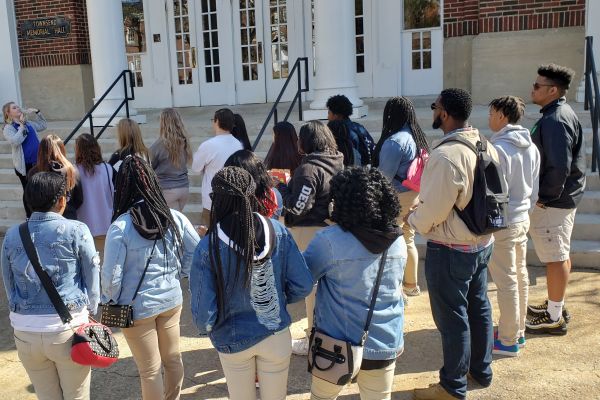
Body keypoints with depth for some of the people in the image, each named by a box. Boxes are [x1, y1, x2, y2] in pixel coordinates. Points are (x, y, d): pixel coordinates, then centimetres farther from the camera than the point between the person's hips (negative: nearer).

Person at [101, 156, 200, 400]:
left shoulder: (120, 227, -19)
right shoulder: (174, 217, -7)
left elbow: (111, 276, -16)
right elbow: (196, 251, 2)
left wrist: (110, 302, 2)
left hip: (137, 308, -4)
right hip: (172, 300, 5)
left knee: (150, 370, 11)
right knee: (173, 359, 22)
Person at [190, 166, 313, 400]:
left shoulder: (208, 248, -24)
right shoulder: (278, 232, -17)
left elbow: (204, 314, -21)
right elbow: (303, 286, -11)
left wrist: (206, 328, 3)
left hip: (234, 342, -1)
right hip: (277, 335, 1)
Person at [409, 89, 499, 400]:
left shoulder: (445, 155, -27)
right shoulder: (486, 147, 1)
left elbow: (432, 211, -24)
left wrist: (411, 218, -4)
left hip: (450, 249, -9)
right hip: (482, 242, 9)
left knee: (452, 317, 6)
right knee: (478, 308, 21)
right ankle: (481, 371, 39)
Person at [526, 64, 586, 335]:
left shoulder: (555, 121, -21)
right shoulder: (563, 114, 12)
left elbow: (560, 166, -28)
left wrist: (545, 197, -18)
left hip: (553, 202, -11)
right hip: (563, 198, 11)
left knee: (555, 257, -1)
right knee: (561, 255, 18)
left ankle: (554, 318, 10)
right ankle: (556, 306, 32)